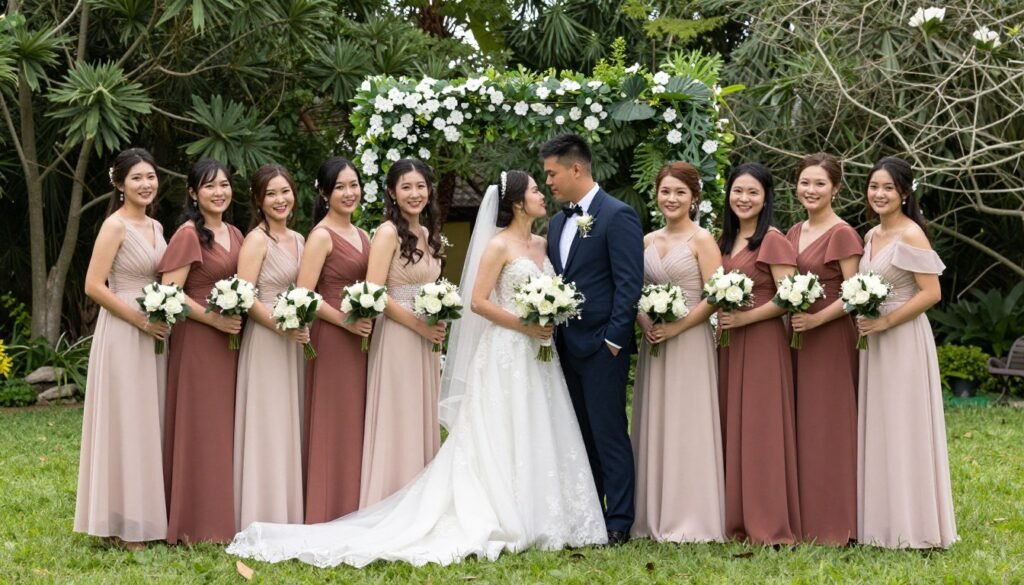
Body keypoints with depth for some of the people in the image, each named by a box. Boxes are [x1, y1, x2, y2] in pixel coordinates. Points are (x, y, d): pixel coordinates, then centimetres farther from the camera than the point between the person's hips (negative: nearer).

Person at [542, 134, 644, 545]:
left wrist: (613, 339, -16)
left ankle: (618, 522, 0)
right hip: (566, 346, 8)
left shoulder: (618, 216, -8)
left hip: (601, 345, -8)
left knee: (609, 434, -5)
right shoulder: (557, 223, 15)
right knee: (580, 435, 11)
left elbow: (629, 283, -13)